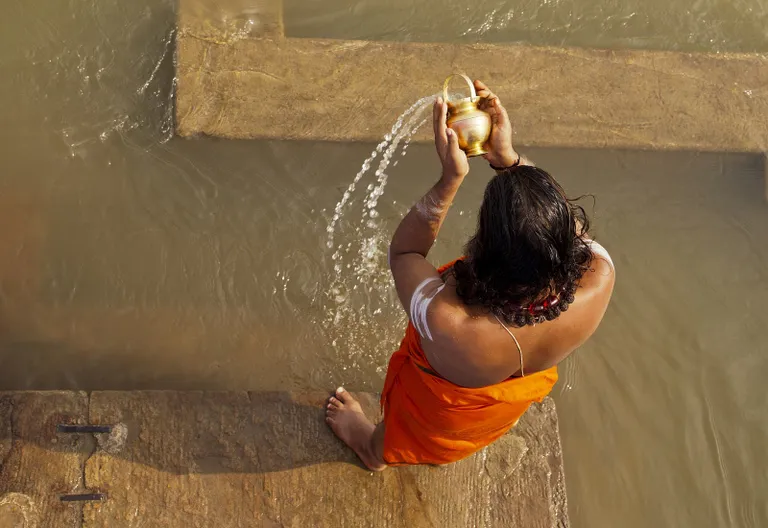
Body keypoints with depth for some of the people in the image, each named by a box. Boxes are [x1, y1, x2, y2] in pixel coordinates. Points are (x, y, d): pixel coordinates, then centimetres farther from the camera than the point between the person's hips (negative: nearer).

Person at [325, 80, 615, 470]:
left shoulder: (446, 323, -50)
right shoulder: (599, 280, -42)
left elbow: (403, 251, -28)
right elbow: (567, 227, -18)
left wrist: (451, 176, -36)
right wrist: (507, 158, -27)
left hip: (441, 406, -3)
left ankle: (378, 448, 70)